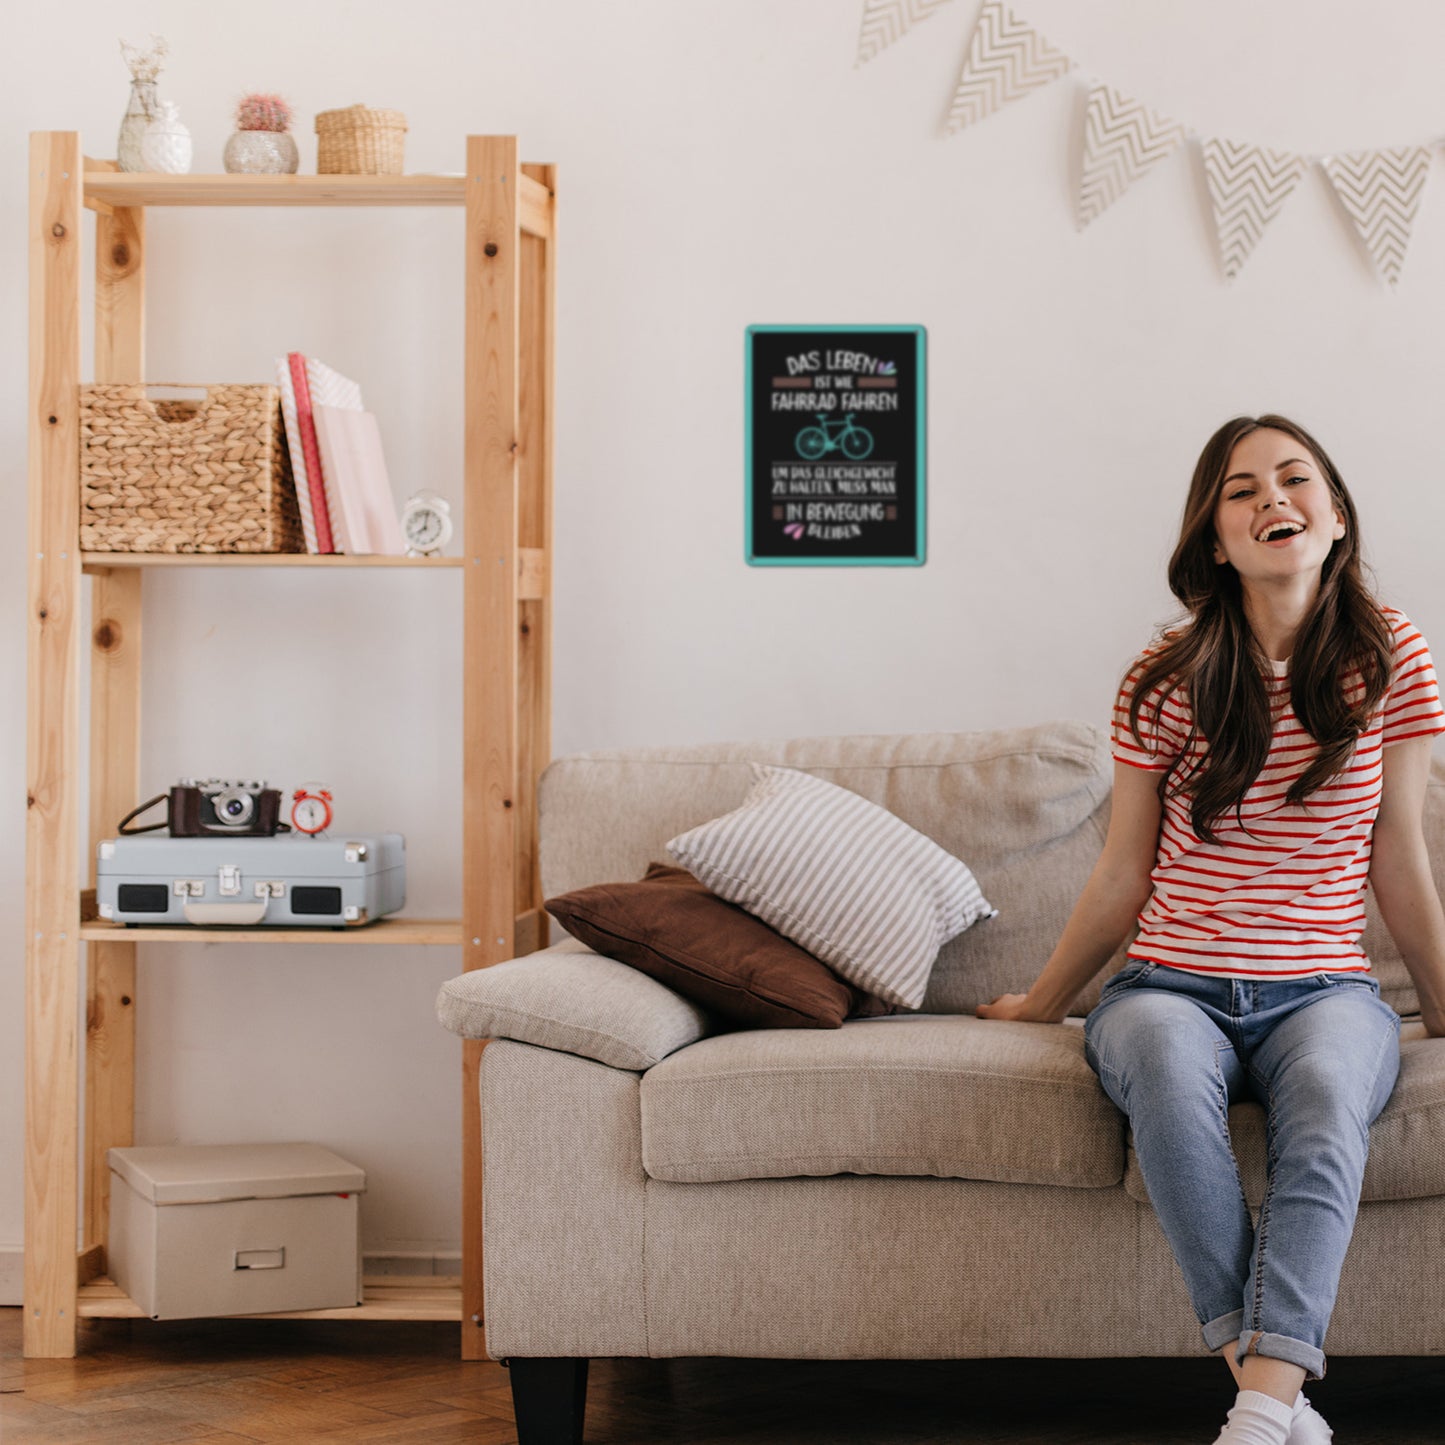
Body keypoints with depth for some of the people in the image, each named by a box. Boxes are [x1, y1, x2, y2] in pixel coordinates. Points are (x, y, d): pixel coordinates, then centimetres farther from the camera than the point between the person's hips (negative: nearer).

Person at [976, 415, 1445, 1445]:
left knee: (1327, 1088, -37)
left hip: (1324, 988, 0)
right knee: (1166, 1063, -37)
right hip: (1172, 984, 0)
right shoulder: (1168, 682, 2)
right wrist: (1042, 1003, 18)